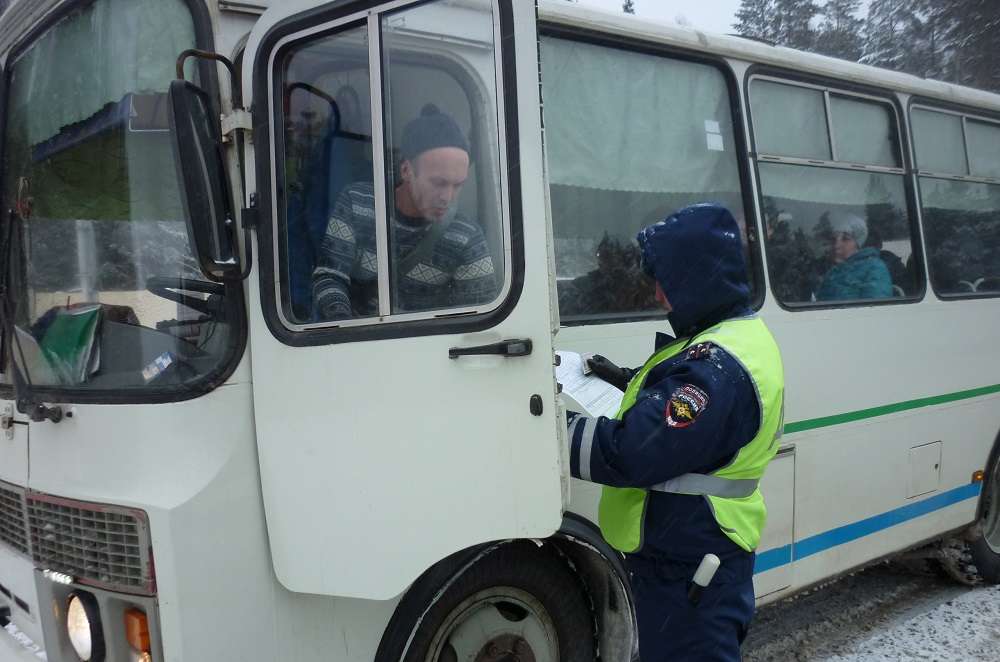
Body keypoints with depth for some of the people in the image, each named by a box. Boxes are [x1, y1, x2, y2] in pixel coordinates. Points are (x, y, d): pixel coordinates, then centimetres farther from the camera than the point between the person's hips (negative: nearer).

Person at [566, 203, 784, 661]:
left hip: (686, 568, -10)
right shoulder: (743, 337, 7)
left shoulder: (716, 366, -28)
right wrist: (628, 381, 9)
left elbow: (628, 454, -32)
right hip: (711, 553, 10)